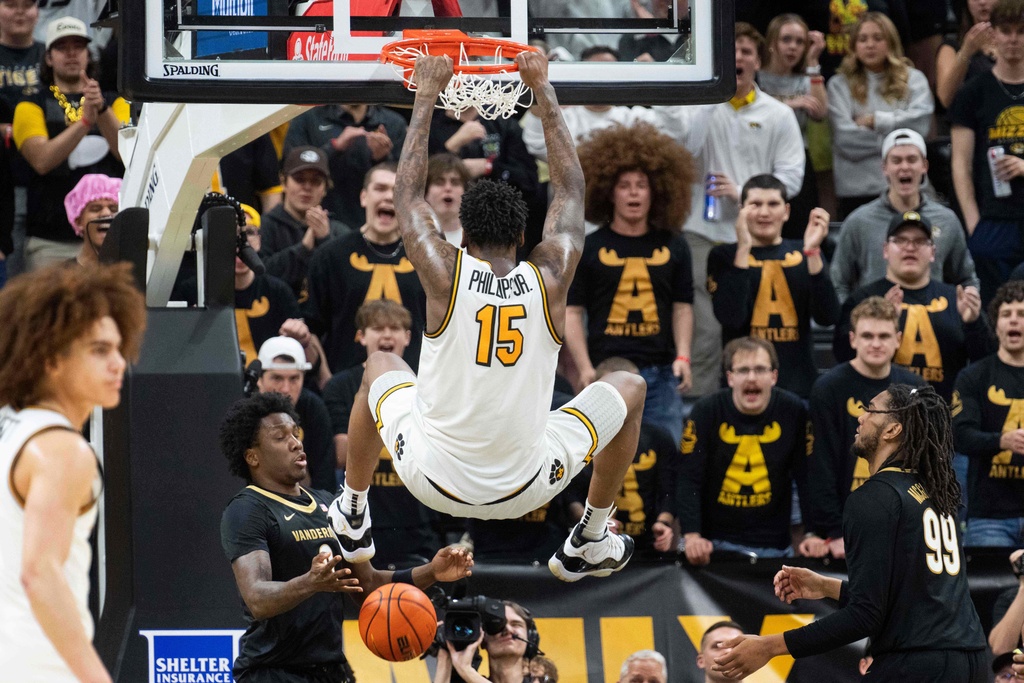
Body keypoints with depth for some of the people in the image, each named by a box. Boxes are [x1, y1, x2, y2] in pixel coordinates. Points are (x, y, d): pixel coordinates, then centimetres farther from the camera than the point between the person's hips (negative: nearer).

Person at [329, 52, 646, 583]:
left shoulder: (445, 274, -15)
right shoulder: (550, 278, -12)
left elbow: (408, 192, 3)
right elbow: (570, 188, 4)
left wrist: (427, 96, 10)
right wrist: (543, 91, 12)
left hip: (433, 481, 1)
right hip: (525, 489, -1)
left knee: (380, 367, 32)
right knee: (628, 390, 23)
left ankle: (352, 521, 47)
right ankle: (589, 544, 30)